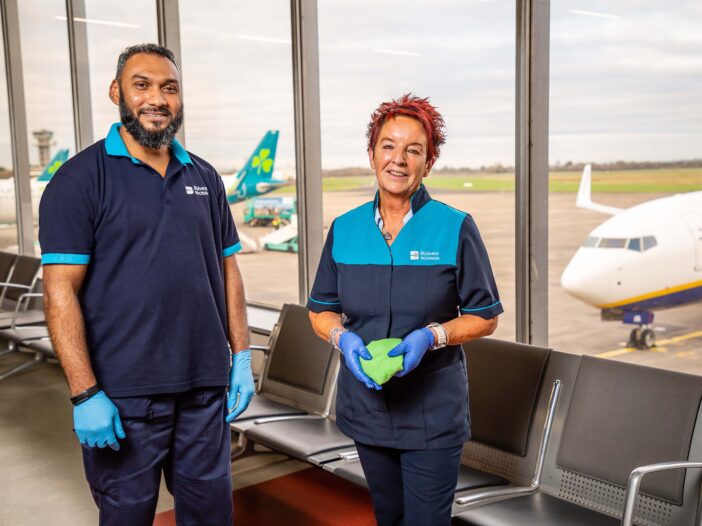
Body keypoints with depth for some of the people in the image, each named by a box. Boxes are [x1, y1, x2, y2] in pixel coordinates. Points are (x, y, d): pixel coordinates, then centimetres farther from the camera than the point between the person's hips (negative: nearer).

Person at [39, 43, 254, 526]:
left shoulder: (204, 177, 8)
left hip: (206, 384, 5)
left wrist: (242, 357, 7)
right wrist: (85, 394, -15)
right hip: (123, 394, -4)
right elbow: (61, 291, -11)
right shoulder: (81, 179, -7)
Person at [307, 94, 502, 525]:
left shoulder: (455, 228, -8)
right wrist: (343, 337, -14)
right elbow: (321, 311, 7)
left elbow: (484, 317, -4)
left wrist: (431, 336, -21)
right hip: (366, 405, 4)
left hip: (434, 412, -3)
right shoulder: (344, 229, 1)